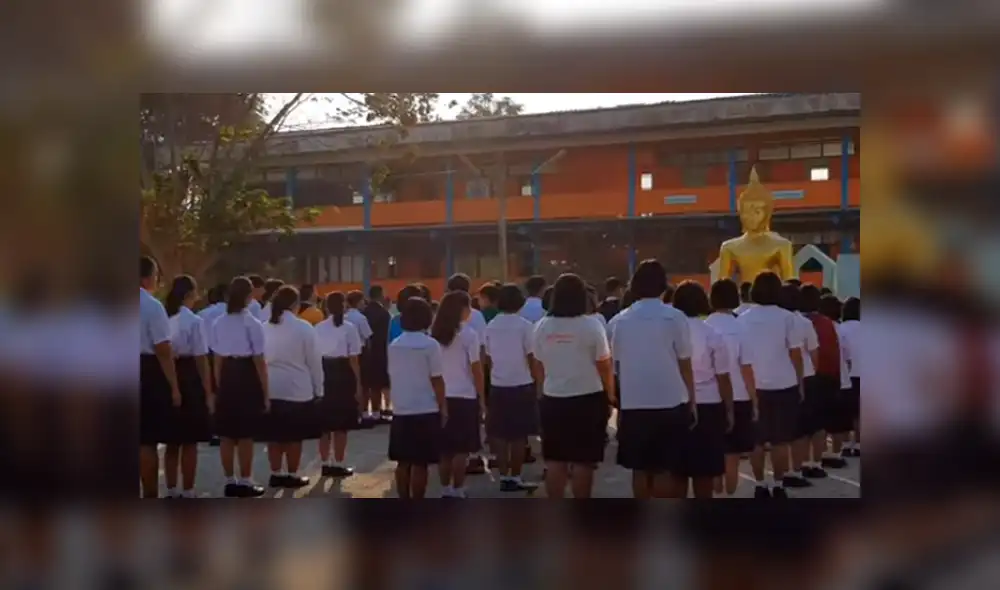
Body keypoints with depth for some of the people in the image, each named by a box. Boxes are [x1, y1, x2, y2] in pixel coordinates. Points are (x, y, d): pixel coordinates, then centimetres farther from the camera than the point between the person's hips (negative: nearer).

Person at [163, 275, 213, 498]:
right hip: (189, 379, -5)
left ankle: (171, 491, 21)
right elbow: (201, 359, -12)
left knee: (172, 442, 15)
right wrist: (208, 392, -6)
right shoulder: (194, 321, -11)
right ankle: (187, 493, 8)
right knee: (190, 442, 4)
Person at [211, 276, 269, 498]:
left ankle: (230, 481, 16)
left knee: (227, 435, 9)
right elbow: (259, 362, -8)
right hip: (247, 378, -5)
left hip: (227, 377, 5)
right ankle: (245, 482, 9)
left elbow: (217, 360, 7)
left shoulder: (218, 324, 5)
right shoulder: (253, 324, -9)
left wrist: (219, 387, 16)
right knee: (246, 435, 3)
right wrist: (266, 393, -1)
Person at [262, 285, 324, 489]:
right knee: (294, 435, 6)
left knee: (274, 434, 10)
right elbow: (313, 360, -5)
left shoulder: (264, 327, 3)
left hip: (270, 388, 4)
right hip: (297, 388, -4)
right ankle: (292, 475, 12)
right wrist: (318, 389, 4)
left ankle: (276, 474, 17)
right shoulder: (303, 327, -9)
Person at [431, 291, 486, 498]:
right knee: (461, 449, 2)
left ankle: (445, 490, 15)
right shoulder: (468, 334, -9)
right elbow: (476, 369, -8)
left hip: (441, 396, 5)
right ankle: (457, 491, 3)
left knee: (445, 448, 11)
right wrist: (482, 398, -1)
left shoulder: (435, 333, 5)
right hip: (464, 397, -5)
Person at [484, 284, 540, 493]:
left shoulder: (491, 326, 3)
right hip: (521, 385, -4)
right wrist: (538, 380, 4)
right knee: (519, 435, 4)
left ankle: (504, 477, 9)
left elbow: (488, 358, 6)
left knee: (500, 434, 8)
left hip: (497, 386, 4)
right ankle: (515, 478, 6)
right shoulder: (524, 325, -9)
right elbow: (531, 358, -8)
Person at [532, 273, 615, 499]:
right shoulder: (591, 326, -10)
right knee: (583, 461, 2)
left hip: (553, 400, 4)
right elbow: (604, 366, -6)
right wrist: (611, 394, 9)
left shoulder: (542, 326, 0)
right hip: (588, 399, -3)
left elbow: (538, 367, 7)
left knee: (554, 460, 10)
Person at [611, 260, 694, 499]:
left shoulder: (620, 321, 3)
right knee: (666, 469, 4)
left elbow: (618, 365, 6)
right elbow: (684, 365, -4)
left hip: (633, 404, 3)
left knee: (640, 468, 10)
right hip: (670, 403, -2)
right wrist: (692, 400, 6)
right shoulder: (674, 317, -6)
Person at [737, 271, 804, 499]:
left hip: (753, 386, 2)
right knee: (780, 440, 5)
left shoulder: (743, 319, 1)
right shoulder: (787, 317, -5)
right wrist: (800, 383, 7)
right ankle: (778, 485, 8)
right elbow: (796, 354, -3)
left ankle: (760, 485, 9)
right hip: (783, 386, -2)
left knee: (757, 440, 7)